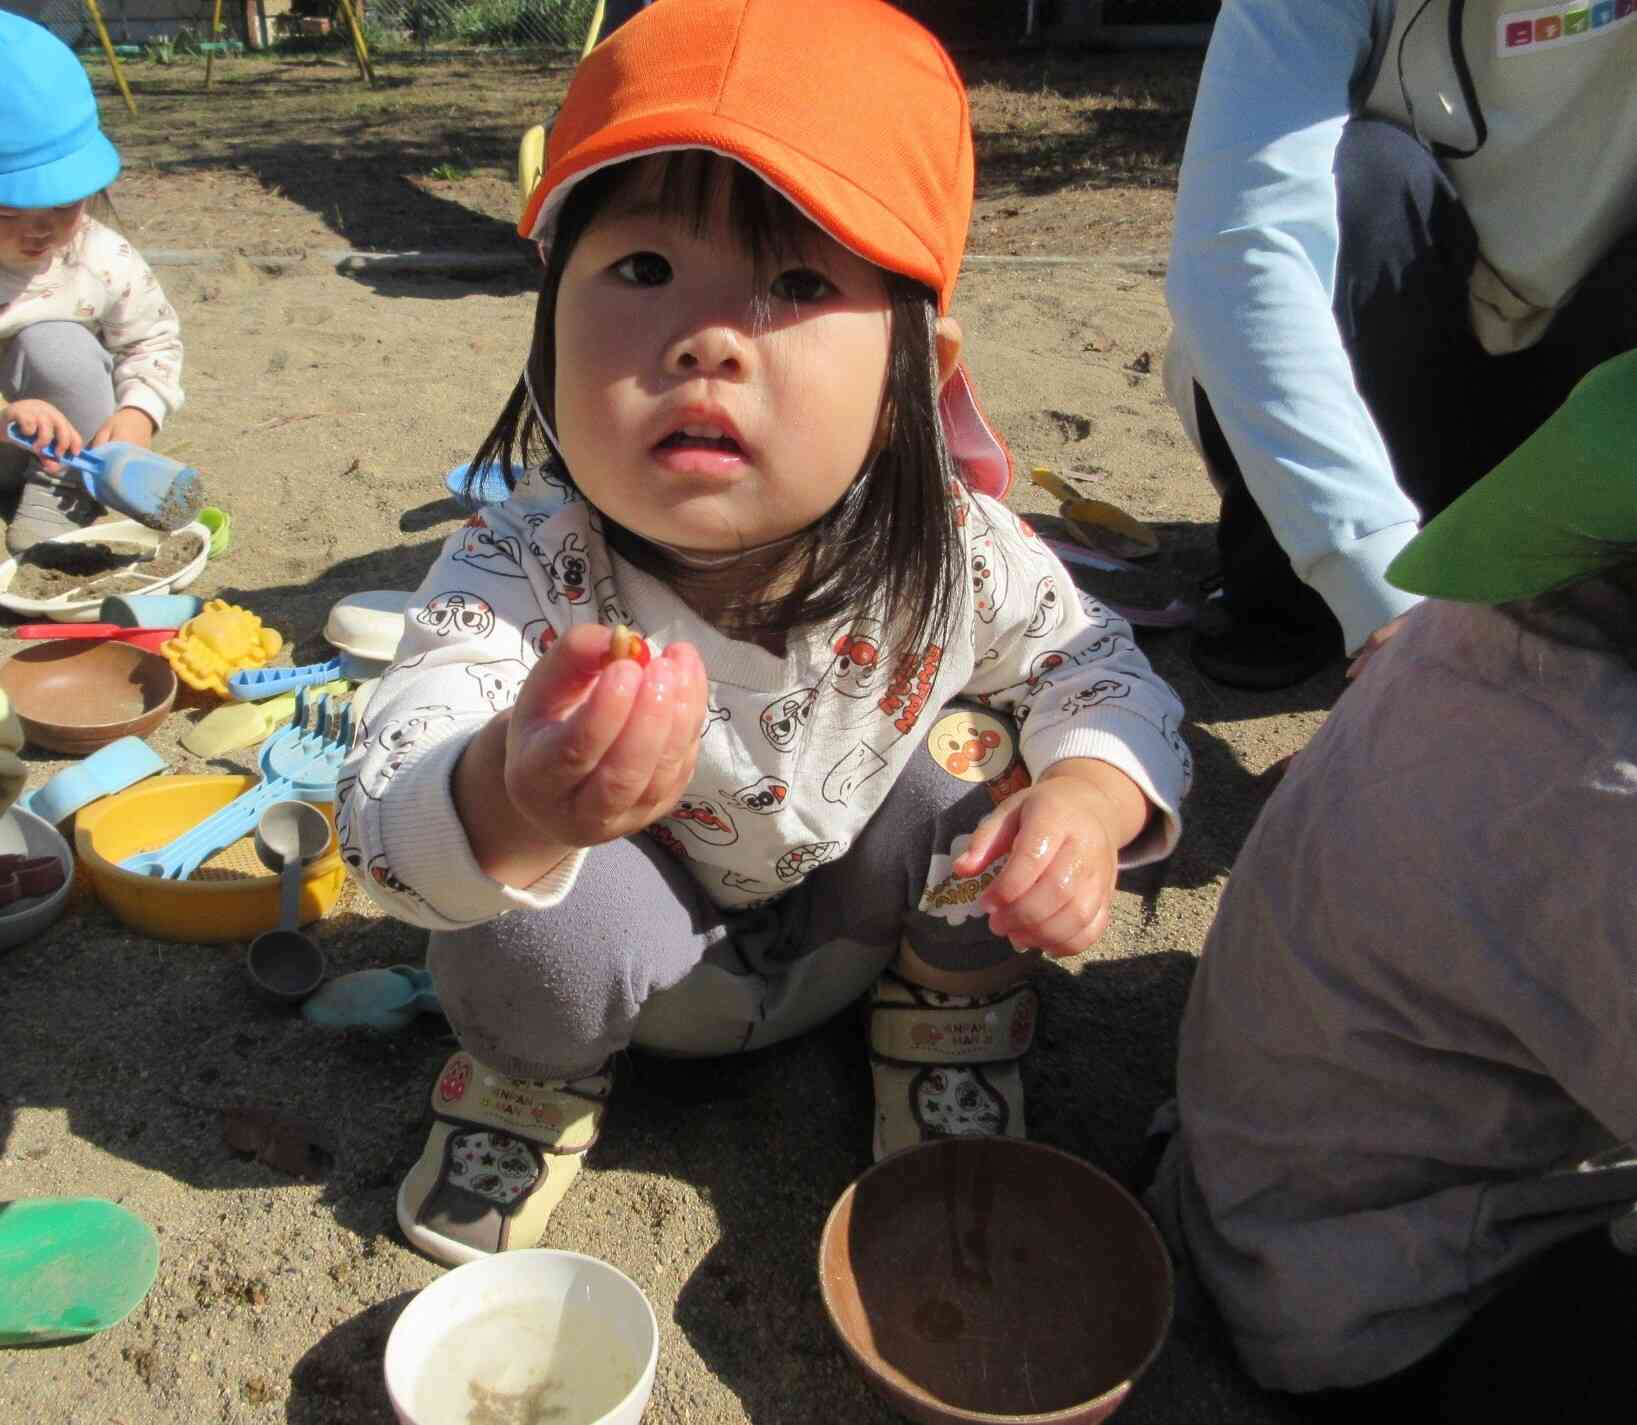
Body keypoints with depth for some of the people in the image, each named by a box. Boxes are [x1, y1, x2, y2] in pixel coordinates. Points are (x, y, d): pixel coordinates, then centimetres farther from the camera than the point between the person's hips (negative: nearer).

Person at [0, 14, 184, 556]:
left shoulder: (105, 259, -14)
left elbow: (153, 340, -2)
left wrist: (137, 414, -21)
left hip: (64, 445, 1)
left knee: (53, 345, -27)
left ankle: (63, 493, -13)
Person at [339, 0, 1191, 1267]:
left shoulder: (954, 555, -26)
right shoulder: (521, 576, -33)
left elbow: (1102, 672, -7)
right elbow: (385, 824, -47)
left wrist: (1086, 802, -31)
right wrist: (511, 805, -72)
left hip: (857, 917, 2)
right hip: (664, 954, -1)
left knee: (963, 752, -24)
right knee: (527, 926, -31)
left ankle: (950, 1019, 10)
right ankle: (534, 1070, 9)